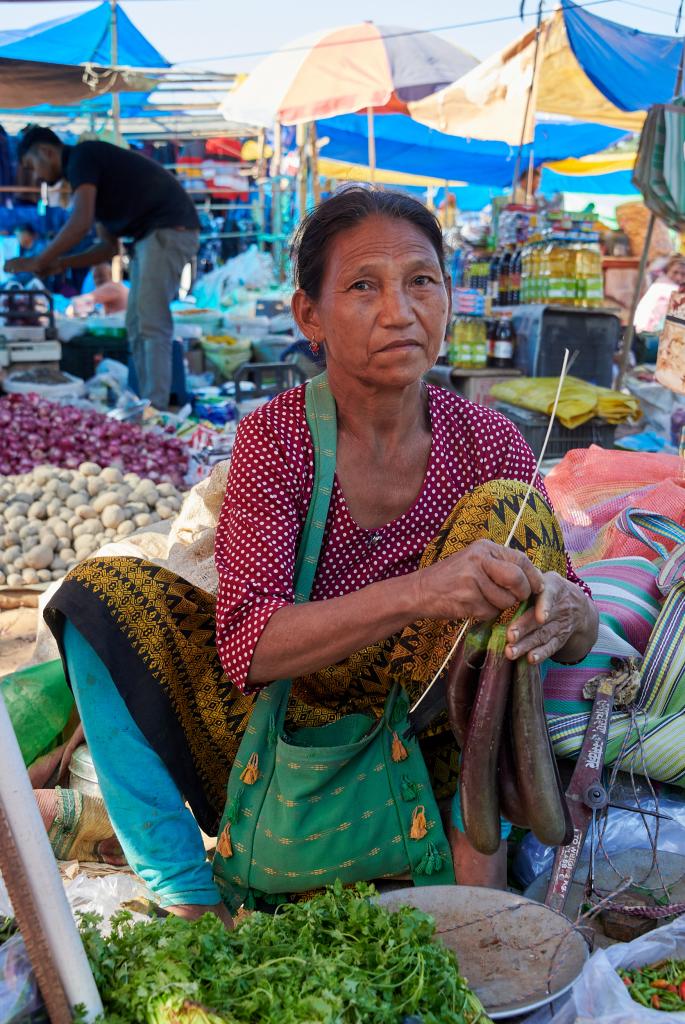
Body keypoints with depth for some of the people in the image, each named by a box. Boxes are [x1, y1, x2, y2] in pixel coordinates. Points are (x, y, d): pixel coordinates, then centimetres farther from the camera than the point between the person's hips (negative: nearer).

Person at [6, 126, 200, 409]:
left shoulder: (81, 157, -6)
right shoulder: (90, 173, 23)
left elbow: (81, 223, -20)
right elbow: (108, 246, 22)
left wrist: (38, 261, -10)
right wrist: (60, 263, 11)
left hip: (169, 231, -10)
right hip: (153, 236, 10)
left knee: (150, 324, -14)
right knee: (136, 326, 7)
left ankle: (154, 410, -16)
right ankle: (149, 408, 6)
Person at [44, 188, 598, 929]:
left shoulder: (487, 441, -8)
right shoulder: (275, 437, -13)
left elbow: (582, 631, -7)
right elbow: (246, 645, -24)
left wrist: (562, 612, -33)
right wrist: (416, 593, -40)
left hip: (428, 748, 1)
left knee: (505, 508, -19)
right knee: (104, 591, -18)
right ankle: (189, 901, -18)